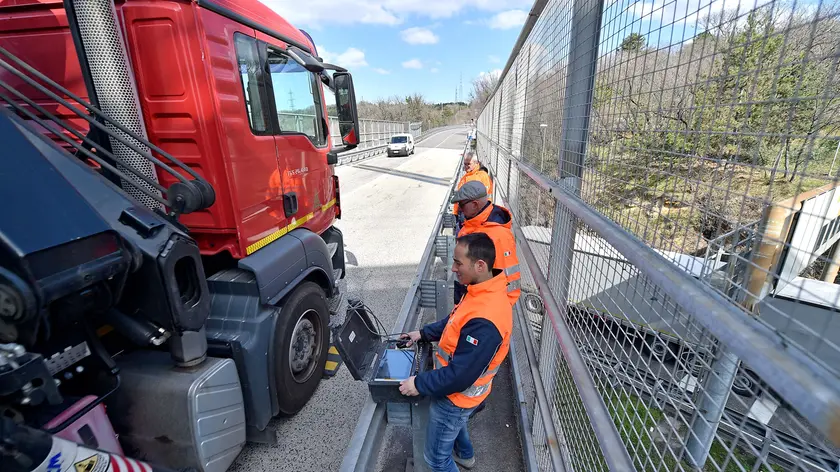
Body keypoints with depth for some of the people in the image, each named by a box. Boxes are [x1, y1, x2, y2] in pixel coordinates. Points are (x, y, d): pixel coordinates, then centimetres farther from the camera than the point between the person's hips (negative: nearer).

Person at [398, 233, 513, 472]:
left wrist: (419, 383, -20)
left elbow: (460, 375, -32)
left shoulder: (484, 321, -39)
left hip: (456, 394, -9)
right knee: (454, 421, 38)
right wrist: (423, 333, 6)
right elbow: (454, 322, 9)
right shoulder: (484, 292, -8)